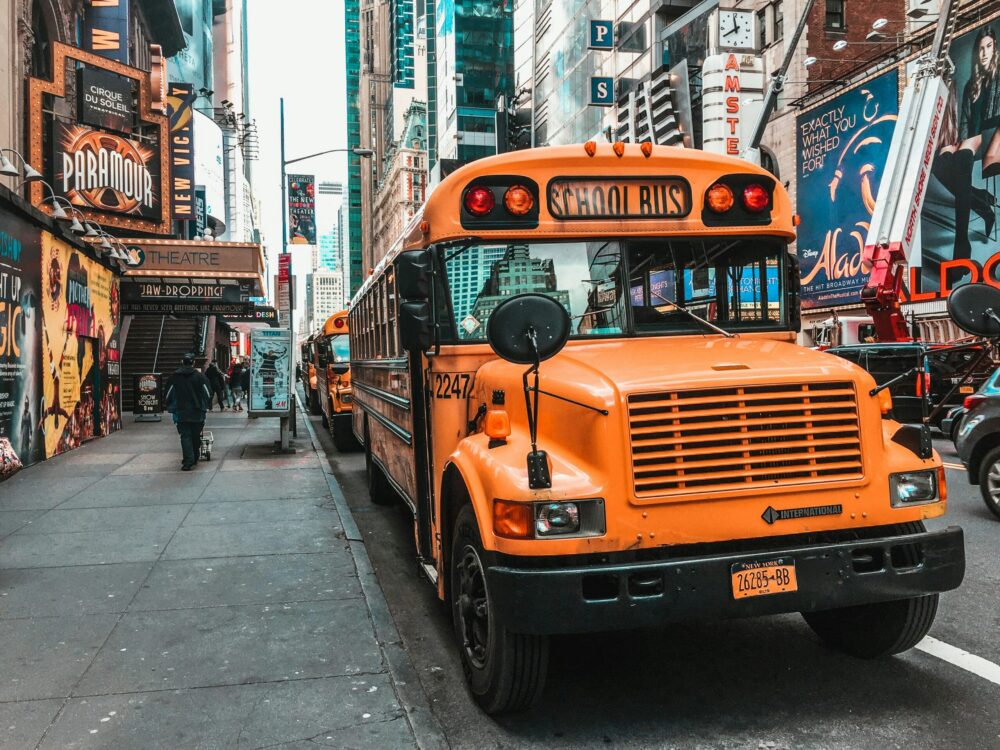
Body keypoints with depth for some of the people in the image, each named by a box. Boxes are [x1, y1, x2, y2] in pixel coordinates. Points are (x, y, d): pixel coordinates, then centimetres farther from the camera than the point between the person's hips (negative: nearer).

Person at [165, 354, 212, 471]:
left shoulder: (174, 377, 0)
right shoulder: (200, 377, -1)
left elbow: (168, 395, 5)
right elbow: (208, 393, 2)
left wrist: (171, 408, 18)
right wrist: (206, 407, 16)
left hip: (181, 413, -1)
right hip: (197, 413, 1)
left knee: (185, 436, -3)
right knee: (196, 436, 14)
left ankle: (188, 461, -14)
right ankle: (194, 458, 24)